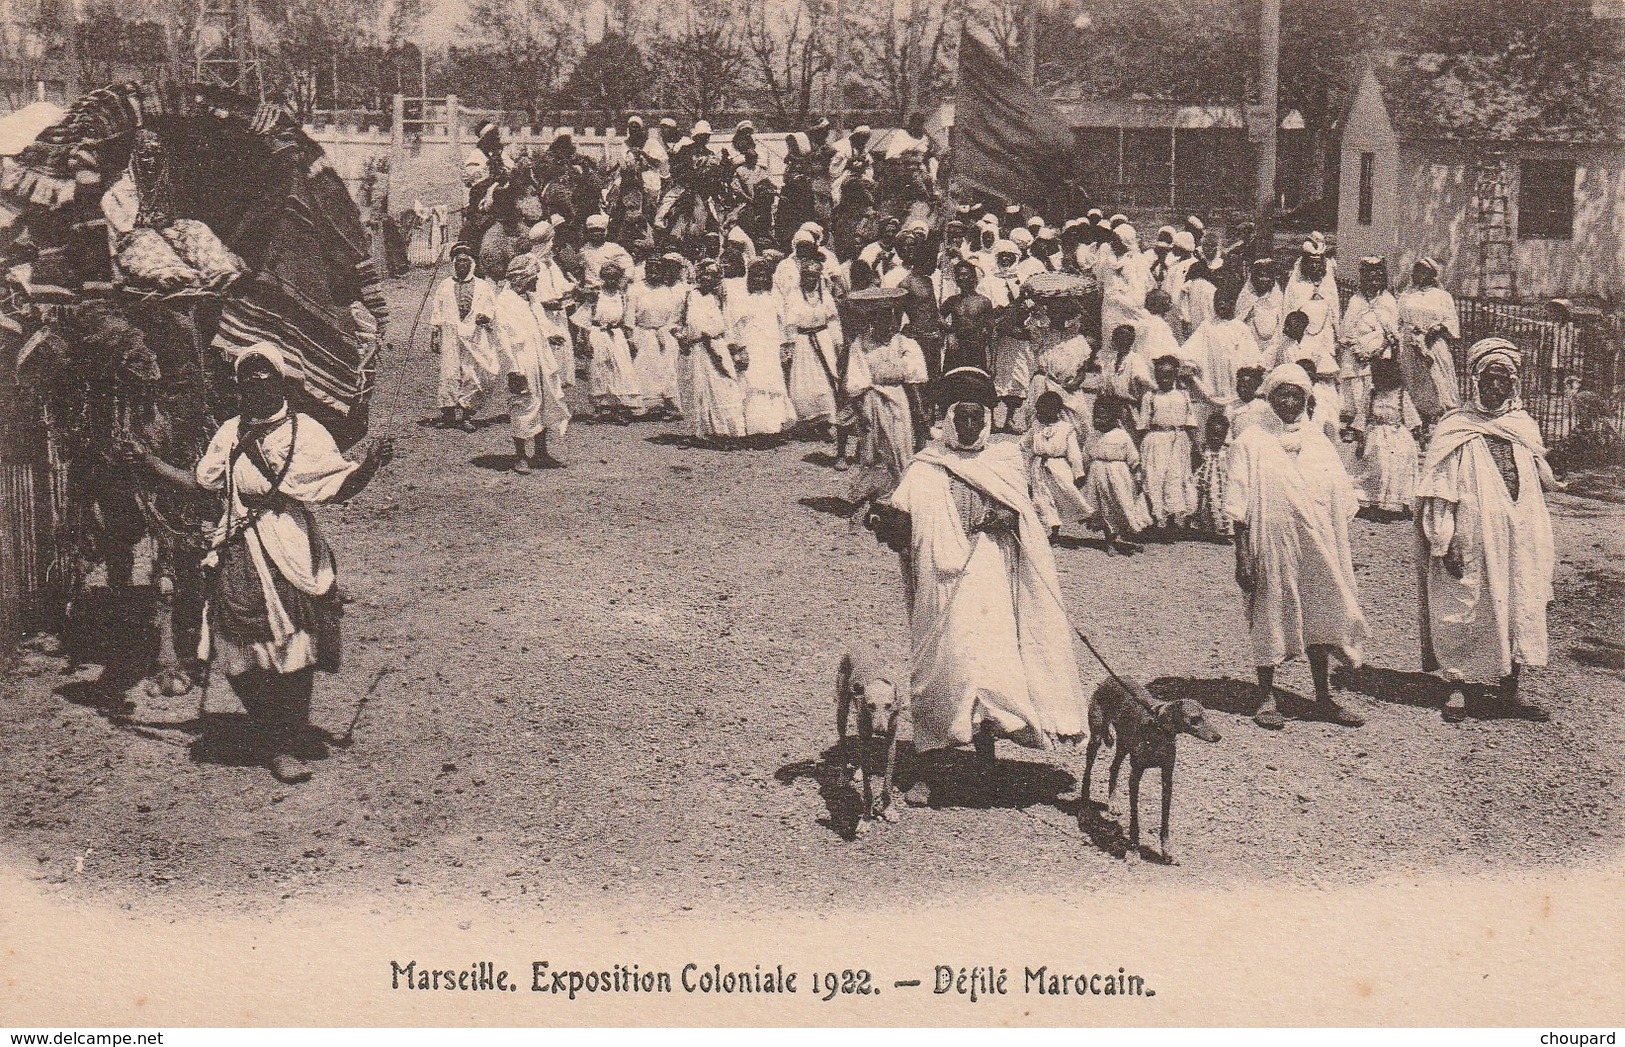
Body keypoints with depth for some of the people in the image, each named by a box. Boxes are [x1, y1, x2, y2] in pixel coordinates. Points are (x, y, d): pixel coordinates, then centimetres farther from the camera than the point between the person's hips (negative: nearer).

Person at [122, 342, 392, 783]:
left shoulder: (305, 433, -2)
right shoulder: (230, 435, 11)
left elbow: (339, 488, -8)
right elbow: (197, 483, 19)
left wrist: (368, 465, -27)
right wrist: (147, 461, 16)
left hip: (291, 556, -3)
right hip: (240, 559, 3)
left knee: (295, 655, 2)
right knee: (247, 662, 1)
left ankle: (295, 736, 20)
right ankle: (279, 745, 15)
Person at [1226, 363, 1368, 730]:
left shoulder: (1318, 441, 9)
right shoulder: (1251, 443, -4)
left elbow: (1341, 505, 12)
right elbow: (1240, 510, -7)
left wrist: (1344, 554, 9)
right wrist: (1243, 557, -13)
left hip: (1318, 549, 4)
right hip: (1272, 547, -4)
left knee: (1320, 618, 8)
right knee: (1269, 617, 3)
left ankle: (1323, 697, 19)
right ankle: (1266, 698, 15)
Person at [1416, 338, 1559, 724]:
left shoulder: (1524, 428, 12)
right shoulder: (1454, 432, -3)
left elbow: (1537, 489, 18)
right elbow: (1439, 493, -7)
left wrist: (1543, 547, 16)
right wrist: (1444, 542, -14)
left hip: (1519, 543, 5)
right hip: (1470, 542, -5)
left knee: (1520, 610, 5)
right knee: (1463, 609, -1)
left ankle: (1508, 689, 14)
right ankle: (1457, 688, 10)